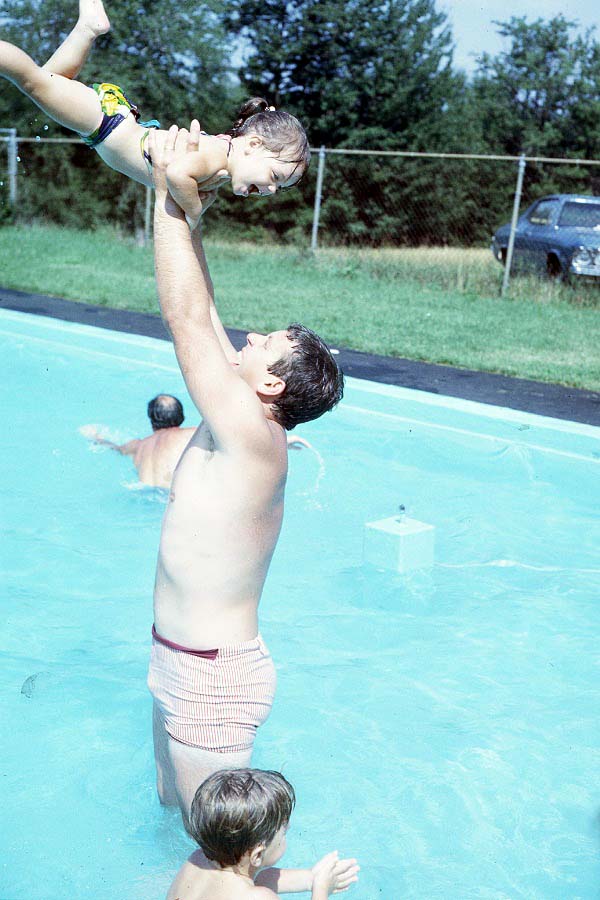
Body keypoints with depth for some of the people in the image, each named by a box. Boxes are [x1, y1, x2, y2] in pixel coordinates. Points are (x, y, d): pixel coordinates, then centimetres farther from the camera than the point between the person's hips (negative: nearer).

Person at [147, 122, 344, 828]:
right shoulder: (234, 427, 0)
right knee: (172, 801, 28)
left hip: (214, 677, -9)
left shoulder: (253, 436, -24)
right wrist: (182, 196, 0)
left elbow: (187, 319, -27)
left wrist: (169, 197, -20)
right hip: (180, 661, 9)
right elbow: (202, 314, 3)